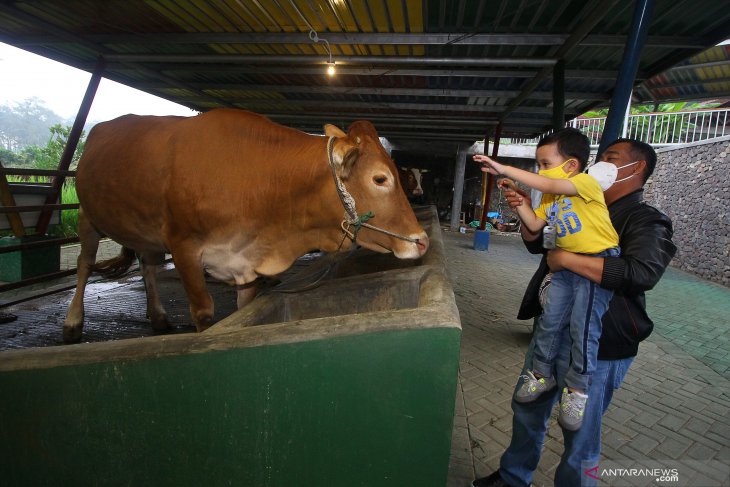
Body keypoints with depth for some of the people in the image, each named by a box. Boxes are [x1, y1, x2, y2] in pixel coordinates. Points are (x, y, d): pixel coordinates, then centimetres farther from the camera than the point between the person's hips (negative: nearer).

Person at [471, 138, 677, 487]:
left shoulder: (647, 222, -11)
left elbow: (643, 272, -31)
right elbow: (537, 243, 18)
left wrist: (566, 259, -27)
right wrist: (526, 210, 0)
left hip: (597, 350, -7)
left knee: (580, 437, 9)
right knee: (527, 411, 23)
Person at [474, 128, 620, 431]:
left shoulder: (586, 183, -14)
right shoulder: (551, 198, 9)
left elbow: (549, 186, -31)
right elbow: (535, 226, 6)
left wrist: (504, 169, -31)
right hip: (567, 265, 7)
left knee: (583, 327, -5)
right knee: (549, 321, 8)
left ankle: (577, 388, 12)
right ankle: (542, 374, 24)